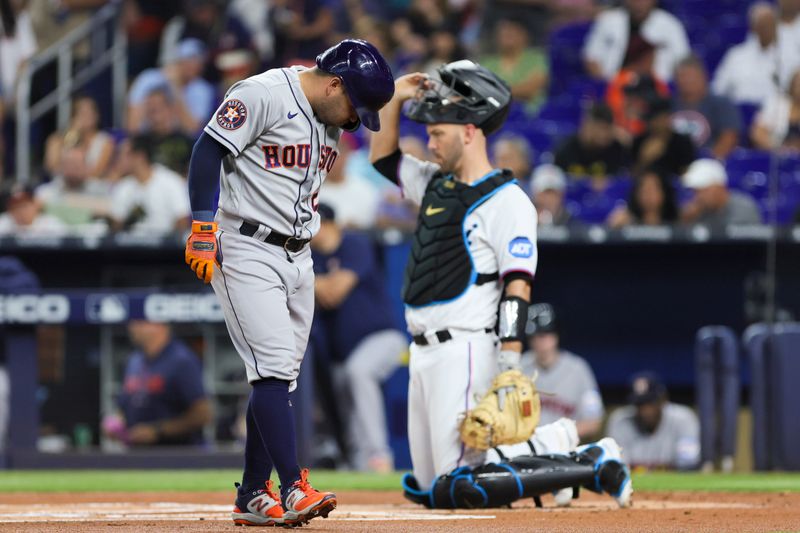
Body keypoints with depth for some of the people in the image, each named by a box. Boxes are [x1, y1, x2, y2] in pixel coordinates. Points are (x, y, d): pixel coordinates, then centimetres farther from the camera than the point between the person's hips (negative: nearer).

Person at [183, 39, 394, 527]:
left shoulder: (331, 122, 13)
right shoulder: (264, 95, -13)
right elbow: (208, 151, -16)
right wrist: (204, 229, -22)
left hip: (298, 257, 8)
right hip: (246, 251, -8)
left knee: (279, 377, 8)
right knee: (274, 368, -17)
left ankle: (253, 497, 14)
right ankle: (294, 489, -23)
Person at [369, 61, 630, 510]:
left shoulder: (506, 200, -10)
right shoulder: (435, 184, 15)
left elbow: (518, 286, -16)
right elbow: (383, 157, 30)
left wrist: (509, 364, -23)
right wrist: (395, 98, 14)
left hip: (465, 352, -9)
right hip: (423, 353, 9)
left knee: (455, 489, -17)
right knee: (427, 487, 9)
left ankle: (591, 469, -7)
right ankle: (550, 457, 20)